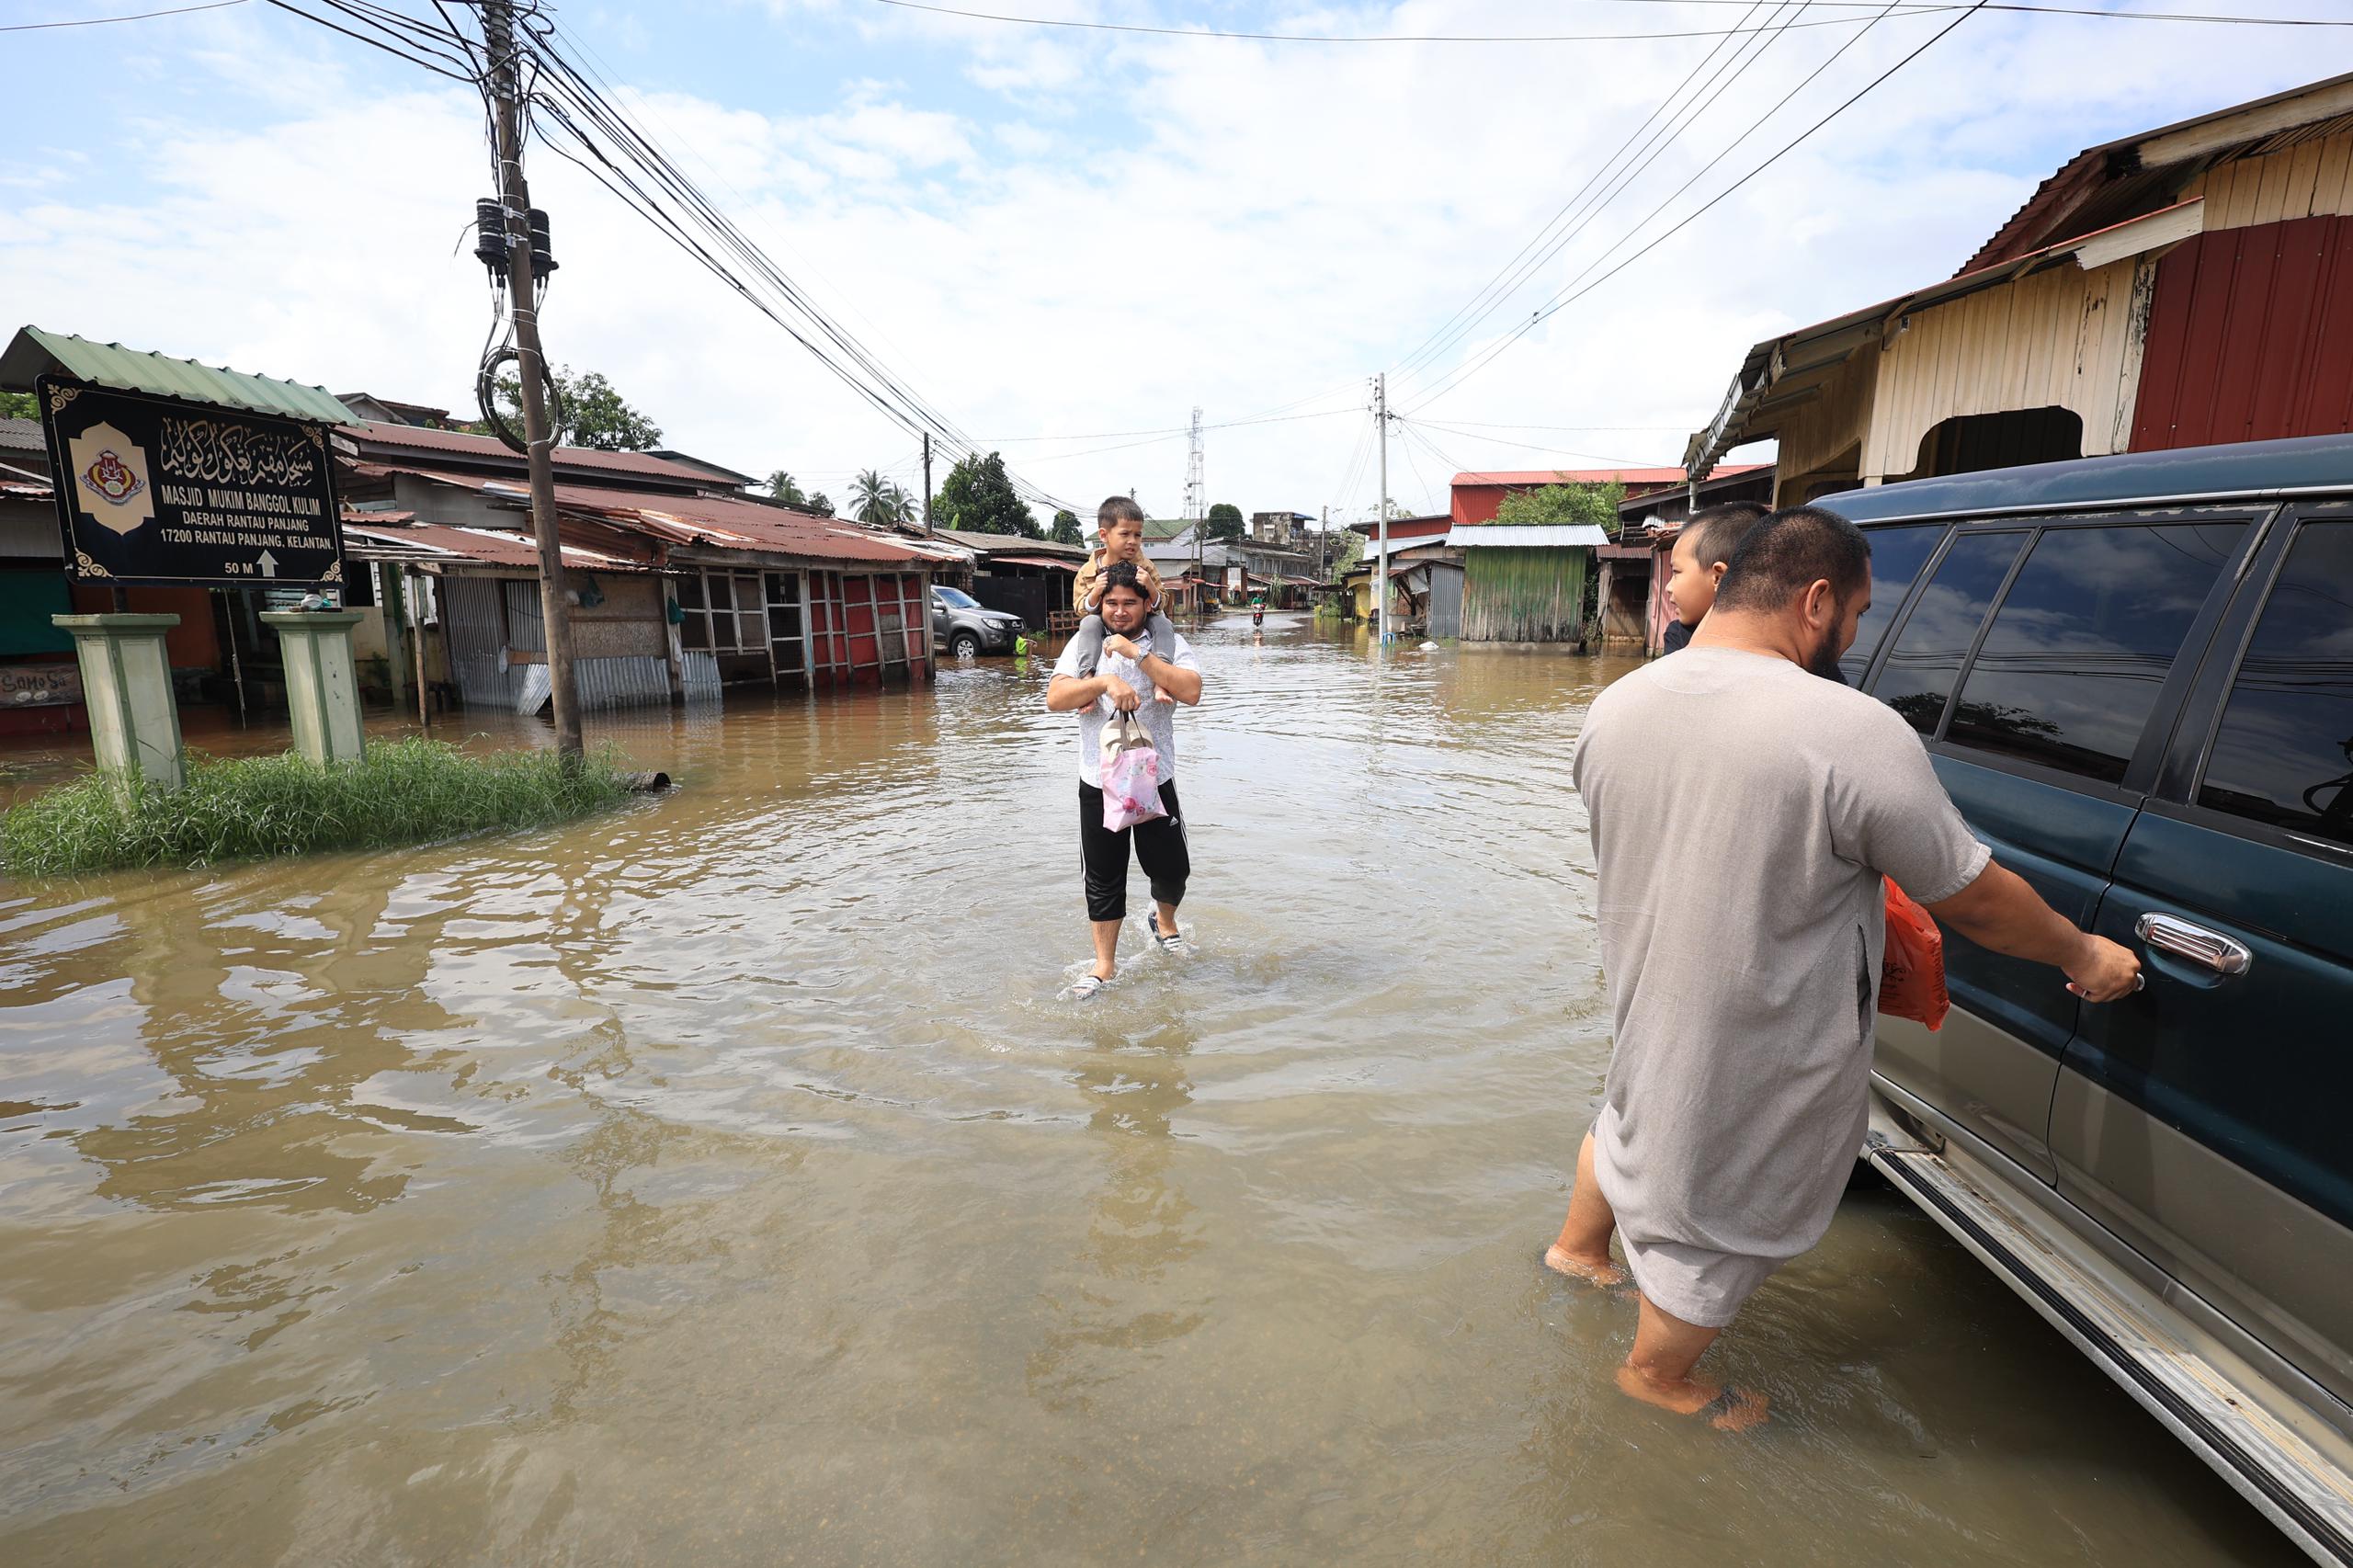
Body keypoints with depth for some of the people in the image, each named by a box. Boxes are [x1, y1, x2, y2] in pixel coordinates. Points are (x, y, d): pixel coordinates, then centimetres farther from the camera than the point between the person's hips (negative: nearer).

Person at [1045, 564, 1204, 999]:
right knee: (1103, 880, 7)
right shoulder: (1084, 644, 2)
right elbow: (1054, 699, -11)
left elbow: (1191, 692, -19)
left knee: (1172, 867, 8)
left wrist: (1138, 653, -21)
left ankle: (1165, 921, 42)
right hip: (1098, 784, 1)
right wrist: (1105, 681, -25)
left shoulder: (1167, 643, -2)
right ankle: (1104, 966, 21)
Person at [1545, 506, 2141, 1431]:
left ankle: (1576, 1245, 57)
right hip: (1760, 1059, -5)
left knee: (1636, 1112, 34)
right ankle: (1657, 1378, 43)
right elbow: (1975, 904, -13)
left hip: (1644, 1002, 6)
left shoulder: (1615, 706, -9)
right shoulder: (1856, 733, -27)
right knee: (1713, 1224, 18)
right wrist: (2086, 957, 6)